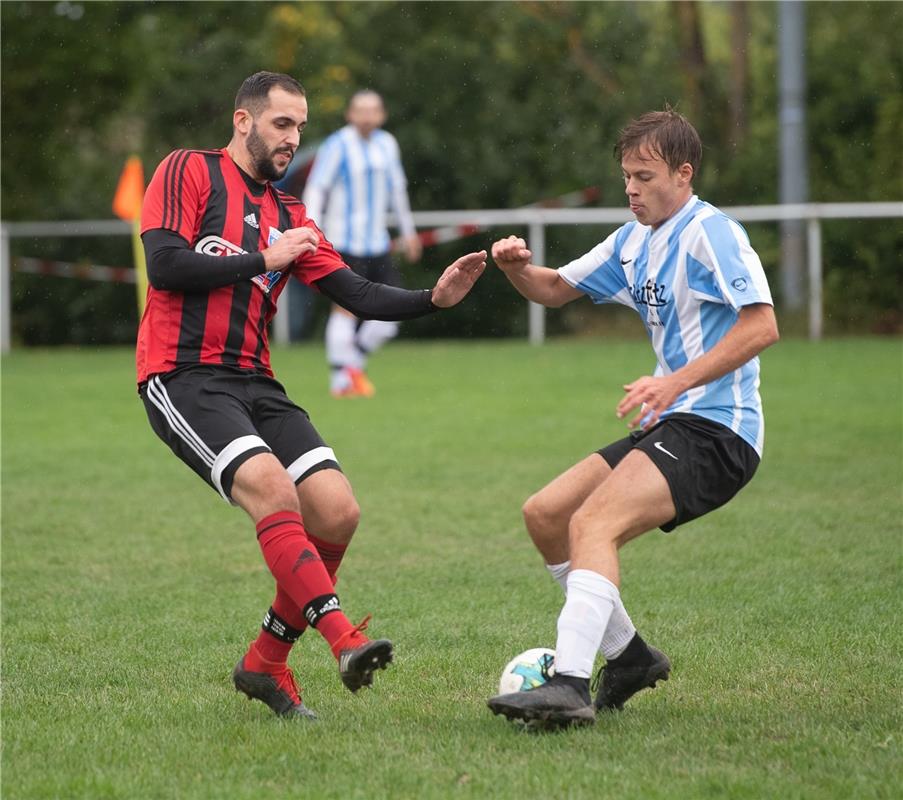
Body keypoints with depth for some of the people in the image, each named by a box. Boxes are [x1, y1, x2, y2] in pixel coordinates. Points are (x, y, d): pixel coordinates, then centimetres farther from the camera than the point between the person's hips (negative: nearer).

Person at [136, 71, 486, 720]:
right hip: (182, 376, -7)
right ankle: (344, 639, -36)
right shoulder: (189, 171, 3)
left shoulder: (289, 217, 21)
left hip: (254, 384, 7)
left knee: (338, 513, -8)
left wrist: (434, 299, -5)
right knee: (274, 489, -29)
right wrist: (264, 261, -4)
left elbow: (358, 295, 12)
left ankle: (265, 664, 7)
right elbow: (164, 265, -11)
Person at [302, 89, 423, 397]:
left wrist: (408, 231, 29)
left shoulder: (387, 144, 12)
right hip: (345, 242, -7)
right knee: (345, 308, -8)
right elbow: (315, 189, -11)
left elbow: (397, 187, 24)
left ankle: (355, 361, 21)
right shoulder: (337, 146, -9)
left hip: (377, 243, 7)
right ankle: (341, 379, -3)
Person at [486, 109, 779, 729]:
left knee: (592, 522, -27)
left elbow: (762, 326, -20)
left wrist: (677, 381, -27)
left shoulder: (709, 232, -10)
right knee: (545, 514, 11)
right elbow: (555, 289, 26)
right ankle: (629, 656, 19)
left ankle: (570, 686, -38)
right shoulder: (635, 242, 17)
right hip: (671, 426, 10)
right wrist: (518, 267, 3)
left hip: (716, 430, -10)